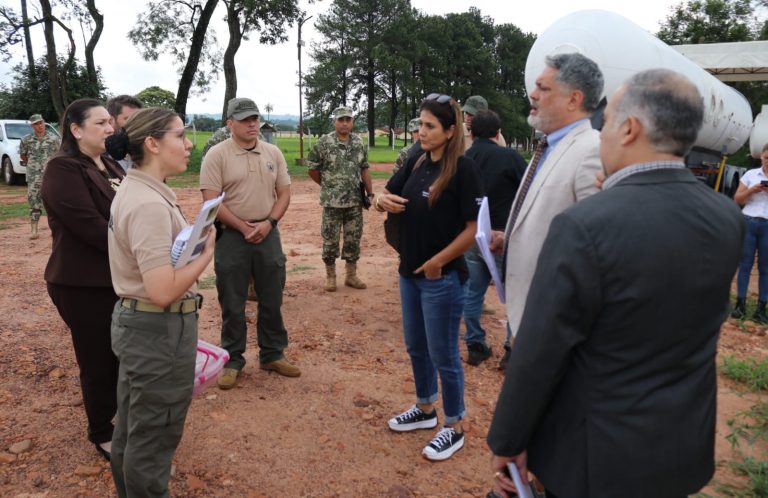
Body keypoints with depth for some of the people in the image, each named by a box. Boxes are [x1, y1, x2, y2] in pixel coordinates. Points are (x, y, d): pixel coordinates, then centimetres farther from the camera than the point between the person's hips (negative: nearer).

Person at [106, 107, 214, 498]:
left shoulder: (134, 190, 7)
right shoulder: (150, 204, -24)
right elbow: (163, 291, -30)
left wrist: (193, 244, 4)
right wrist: (206, 253, -18)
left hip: (134, 320, 10)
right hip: (158, 329, -10)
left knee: (131, 428, 26)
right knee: (154, 436, 9)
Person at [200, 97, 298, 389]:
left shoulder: (273, 153, 6)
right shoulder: (217, 154, -6)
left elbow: (284, 193, 6)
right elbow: (211, 200, -11)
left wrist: (268, 223, -10)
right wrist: (244, 227, -13)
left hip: (268, 235, 4)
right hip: (231, 236, -3)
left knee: (272, 300, 12)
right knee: (232, 304, 6)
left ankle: (272, 355, 28)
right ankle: (232, 360, 21)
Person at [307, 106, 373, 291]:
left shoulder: (359, 143, 6)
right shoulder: (324, 143, -7)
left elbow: (364, 169, 11)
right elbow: (312, 168, 0)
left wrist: (370, 193, 5)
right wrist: (327, 186, 6)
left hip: (355, 201, 4)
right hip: (332, 202, -4)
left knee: (354, 239, 9)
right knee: (330, 239, 4)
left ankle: (351, 275, 21)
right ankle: (330, 276, 18)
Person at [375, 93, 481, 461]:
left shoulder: (463, 169, -16)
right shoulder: (416, 163, 5)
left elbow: (474, 227, -18)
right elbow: (385, 195, 13)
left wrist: (438, 262, -15)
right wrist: (383, 200, -11)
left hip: (442, 278, -7)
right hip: (410, 273, 7)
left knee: (443, 355, 5)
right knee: (416, 347, 20)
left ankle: (454, 428, 24)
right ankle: (425, 409, 40)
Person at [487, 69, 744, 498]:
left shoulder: (585, 226, -27)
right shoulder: (729, 218, -6)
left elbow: (539, 353, -22)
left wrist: (508, 441, -6)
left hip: (598, 453, -6)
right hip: (687, 445, 6)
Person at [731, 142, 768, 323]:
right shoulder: (751, 174, 6)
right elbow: (737, 199, 6)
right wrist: (753, 190, -10)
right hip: (749, 222, 0)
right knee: (745, 263, 3)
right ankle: (740, 304, 7)